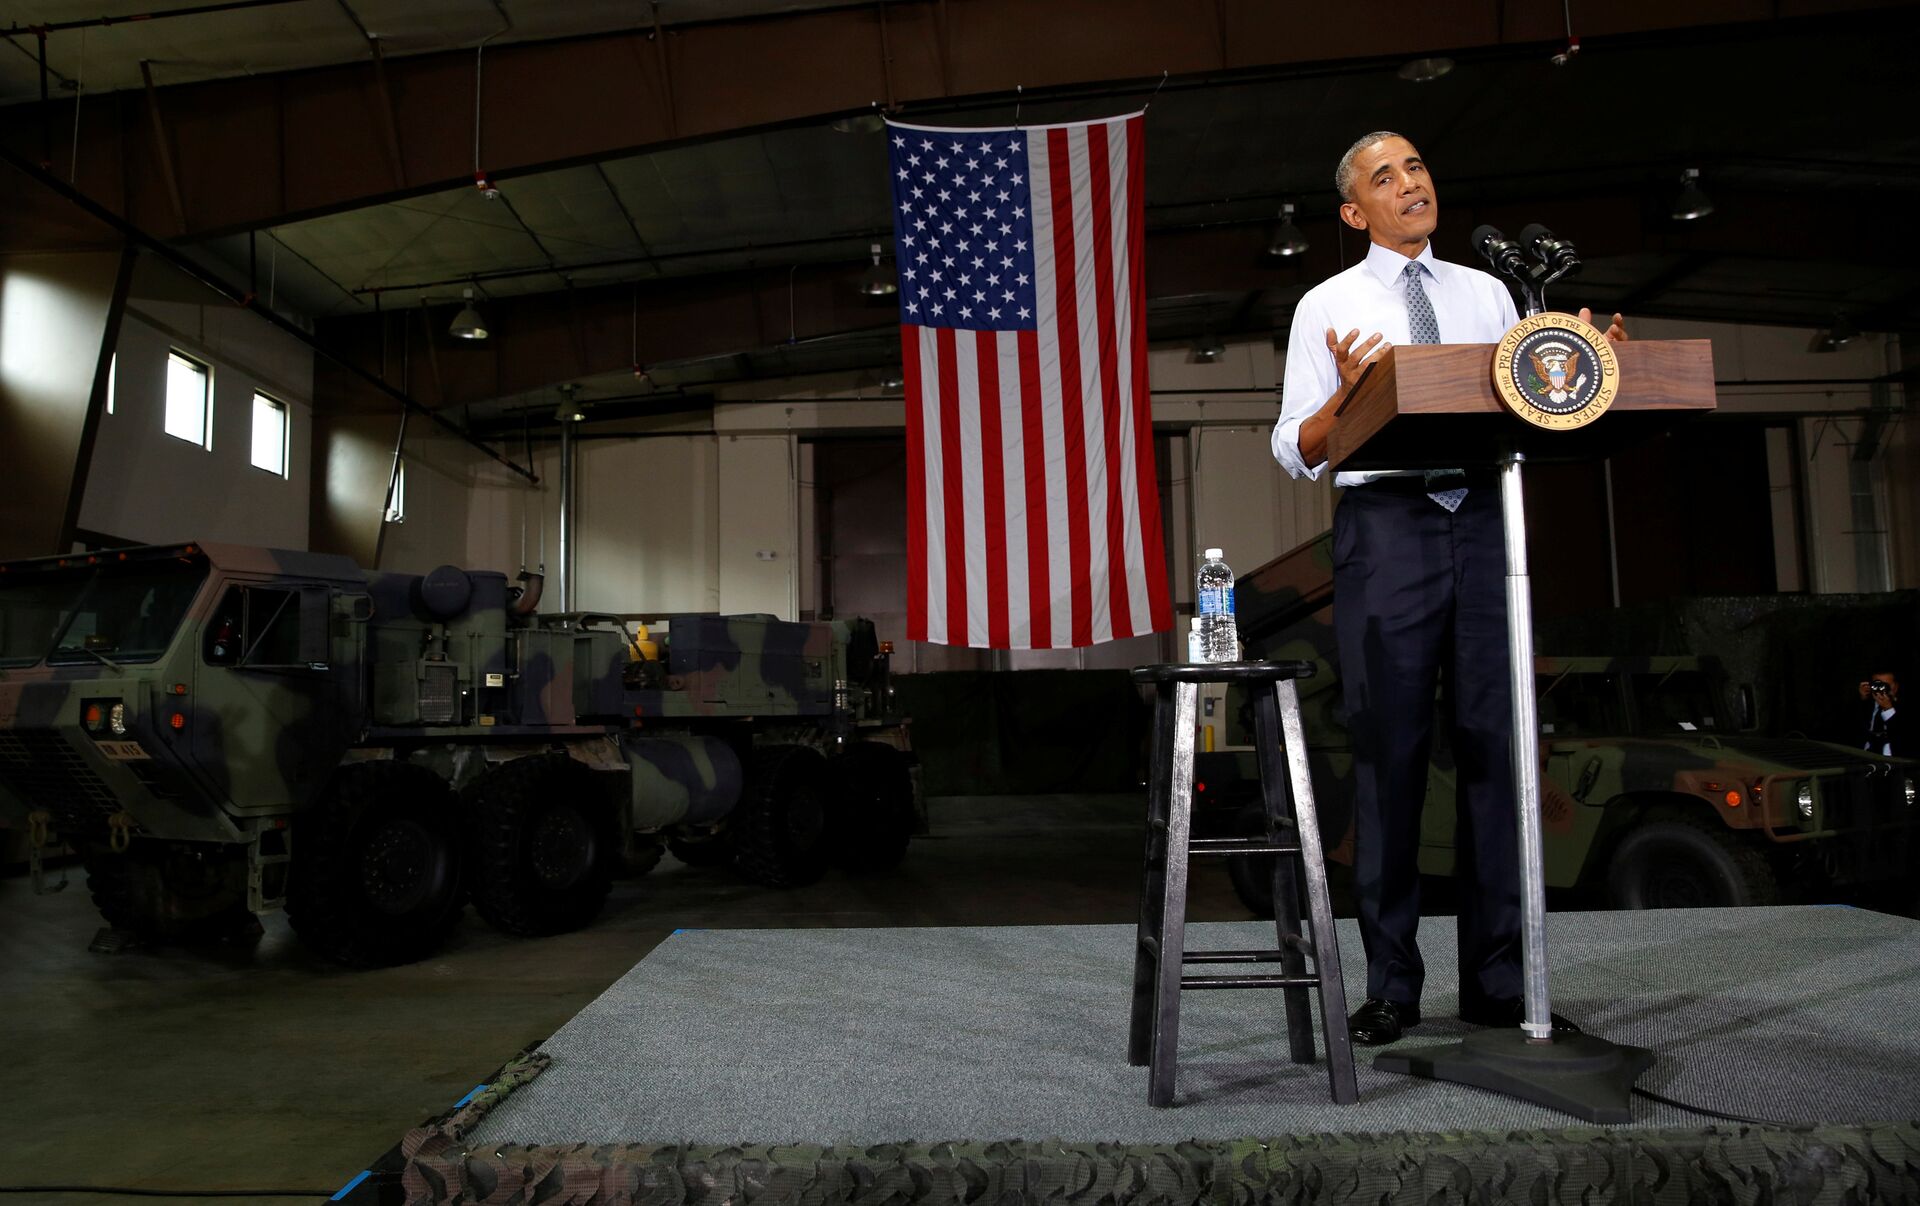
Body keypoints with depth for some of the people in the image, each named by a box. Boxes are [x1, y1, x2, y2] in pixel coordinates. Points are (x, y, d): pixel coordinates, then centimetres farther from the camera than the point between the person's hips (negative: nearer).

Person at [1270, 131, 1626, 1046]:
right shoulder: (1328, 306, 8)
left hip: (1484, 520, 3)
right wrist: (1349, 390, -17)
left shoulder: (1488, 293, 19)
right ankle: (1391, 985, 9)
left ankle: (1497, 981, 12)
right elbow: (1295, 451, 1)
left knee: (1495, 744, 2)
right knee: (1390, 753, -2)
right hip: (1386, 526, -3)